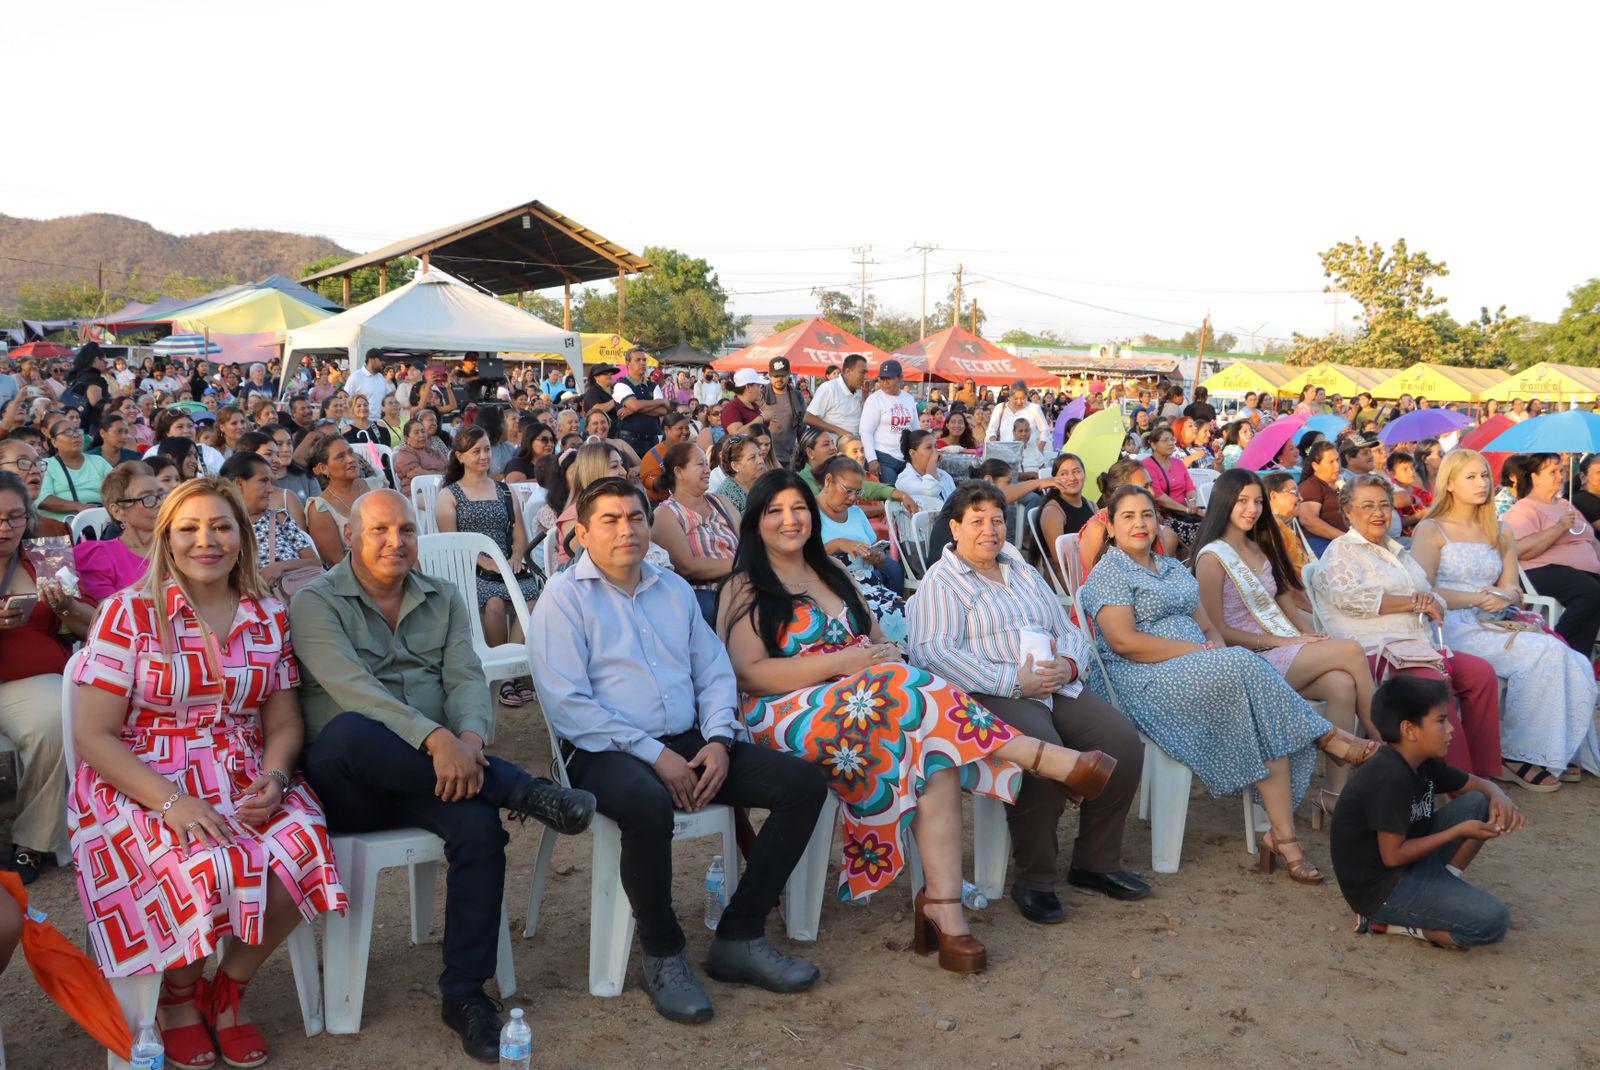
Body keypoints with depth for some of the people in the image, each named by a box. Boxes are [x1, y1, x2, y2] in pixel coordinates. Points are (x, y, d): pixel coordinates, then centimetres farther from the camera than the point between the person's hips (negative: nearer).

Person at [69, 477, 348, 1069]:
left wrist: (273, 778, -13)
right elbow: (93, 737, -8)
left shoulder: (270, 617, 8)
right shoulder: (129, 613, -3)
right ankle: (178, 992, 2)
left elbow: (284, 722, 10)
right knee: (206, 869, -33)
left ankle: (229, 984, 1)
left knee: (304, 844, -27)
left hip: (244, 784, 4)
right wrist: (172, 802, -21)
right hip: (141, 786, -3)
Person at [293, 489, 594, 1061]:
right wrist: (433, 737, -34)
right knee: (348, 731, -37)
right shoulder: (316, 602, -1)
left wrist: (469, 736, -24)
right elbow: (351, 688, -18)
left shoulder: (444, 599, 13)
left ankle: (464, 993, -12)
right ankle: (522, 790, -31)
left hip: (431, 774, 3)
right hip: (345, 782, -3)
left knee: (479, 826, -28)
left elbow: (466, 680, 1)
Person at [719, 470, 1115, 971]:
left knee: (937, 755, -28)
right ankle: (1051, 760, -27)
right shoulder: (745, 589, 4)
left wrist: (883, 658, -5)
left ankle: (944, 906, -34)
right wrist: (842, 662, -15)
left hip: (862, 704, 6)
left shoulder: (832, 572, 23)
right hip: (790, 715, -5)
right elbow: (749, 674, -9)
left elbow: (880, 642, 21)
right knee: (910, 693, -32)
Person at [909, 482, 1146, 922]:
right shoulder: (940, 582, 4)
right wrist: (1014, 681, -18)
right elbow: (932, 651, -12)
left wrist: (1068, 664, -4)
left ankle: (1096, 862, 3)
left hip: (1058, 685, 7)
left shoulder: (1025, 574, 26)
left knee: (1124, 745, -15)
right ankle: (1033, 881, -15)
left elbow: (1068, 631, 22)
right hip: (991, 695, -6)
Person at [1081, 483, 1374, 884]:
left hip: (1202, 669, 7)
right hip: (1147, 682, -7)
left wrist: (1216, 645, -6)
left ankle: (1283, 835, -27)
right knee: (1245, 668, -30)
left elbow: (1207, 626, 20)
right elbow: (1124, 641, -13)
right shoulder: (1109, 573, 1)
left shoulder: (1173, 568, 26)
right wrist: (1199, 651, -15)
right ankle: (1327, 737, -13)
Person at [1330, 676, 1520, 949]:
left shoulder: (1426, 765, 3)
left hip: (1412, 860, 9)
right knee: (1492, 921, -20)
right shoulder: (1389, 780, -26)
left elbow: (1480, 784, 19)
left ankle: (1445, 883, 6)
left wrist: (1499, 798, -7)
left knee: (1480, 803, 7)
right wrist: (1459, 831, -17)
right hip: (1380, 888, -9)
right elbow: (1393, 856, -24)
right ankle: (1384, 921, -8)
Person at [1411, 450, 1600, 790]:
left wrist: (1504, 596, -9)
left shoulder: (1501, 534, 22)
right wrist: (1475, 598, -15)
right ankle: (1515, 754, -17)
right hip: (1454, 627, -6)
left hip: (1495, 623, 6)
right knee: (1542, 653, -27)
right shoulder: (1431, 531, 3)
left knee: (1572, 662, -21)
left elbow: (1513, 590, 16)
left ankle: (1558, 751, -11)